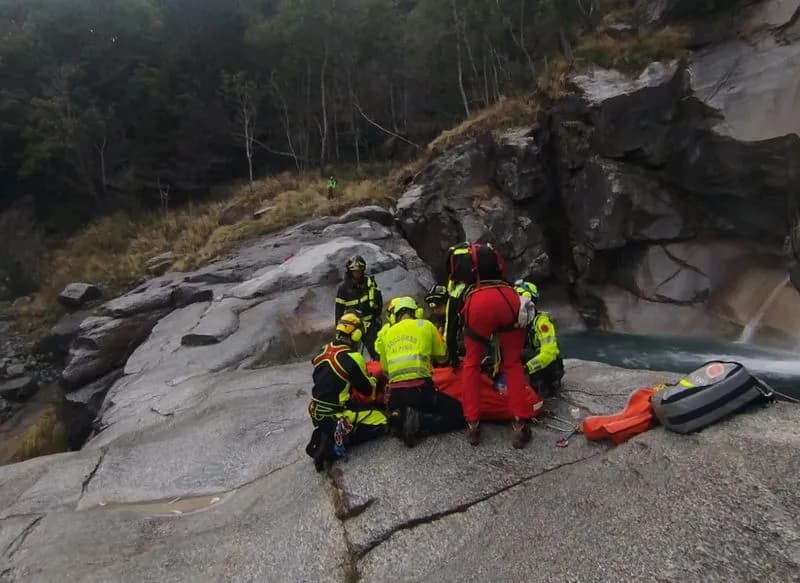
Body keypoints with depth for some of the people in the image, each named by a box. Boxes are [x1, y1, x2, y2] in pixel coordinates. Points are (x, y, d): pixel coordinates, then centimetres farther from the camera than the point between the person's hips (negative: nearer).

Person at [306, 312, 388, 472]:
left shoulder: (324, 351, 0)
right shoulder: (352, 357, -20)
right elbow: (367, 390, -9)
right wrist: (372, 380, 13)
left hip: (316, 411, 7)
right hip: (335, 414, -7)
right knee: (381, 422, -1)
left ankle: (323, 434, 13)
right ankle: (338, 440, -9)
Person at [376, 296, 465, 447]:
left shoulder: (387, 334, 16)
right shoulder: (426, 325, 7)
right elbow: (442, 357, 17)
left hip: (394, 394, 4)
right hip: (420, 390, -4)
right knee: (459, 412, 9)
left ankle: (400, 420, -2)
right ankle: (419, 421, -12)